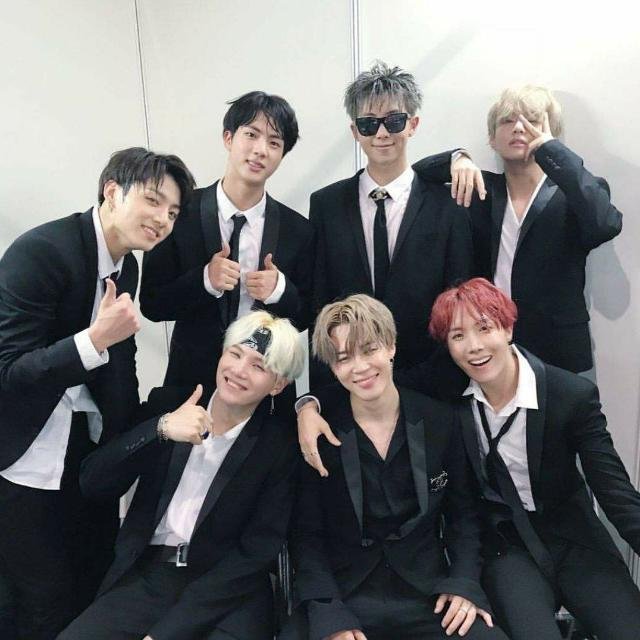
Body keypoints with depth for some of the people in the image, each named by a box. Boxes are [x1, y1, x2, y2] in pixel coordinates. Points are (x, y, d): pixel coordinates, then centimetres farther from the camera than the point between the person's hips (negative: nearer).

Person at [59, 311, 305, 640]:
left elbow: (257, 551, -7)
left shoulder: (281, 445, -4)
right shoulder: (168, 403, 3)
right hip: (145, 578, 2)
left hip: (229, 592, -1)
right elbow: (93, 483, -3)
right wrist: (160, 428, -20)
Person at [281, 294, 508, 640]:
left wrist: (463, 584, -5)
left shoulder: (441, 420, -1)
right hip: (342, 594, -1)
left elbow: (463, 512, 9)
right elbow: (306, 533, -4)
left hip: (428, 592, 2)